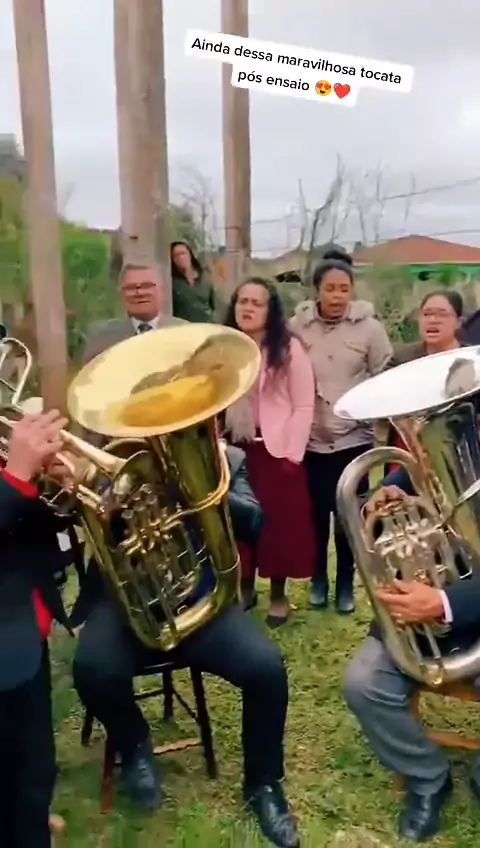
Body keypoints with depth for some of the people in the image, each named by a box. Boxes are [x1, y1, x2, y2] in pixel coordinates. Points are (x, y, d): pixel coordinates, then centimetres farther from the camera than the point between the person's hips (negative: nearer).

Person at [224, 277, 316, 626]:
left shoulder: (289, 349, -6)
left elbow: (304, 406, -7)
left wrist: (292, 453, -12)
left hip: (276, 450, -4)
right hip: (235, 450, 4)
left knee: (280, 523, 5)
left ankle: (279, 596, 21)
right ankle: (245, 588, 30)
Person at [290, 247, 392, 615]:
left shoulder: (369, 326, -5)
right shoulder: (298, 325, -4)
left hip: (354, 436, 0)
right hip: (310, 438, 1)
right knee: (316, 513, 10)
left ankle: (346, 584, 25)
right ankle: (318, 579, 30)